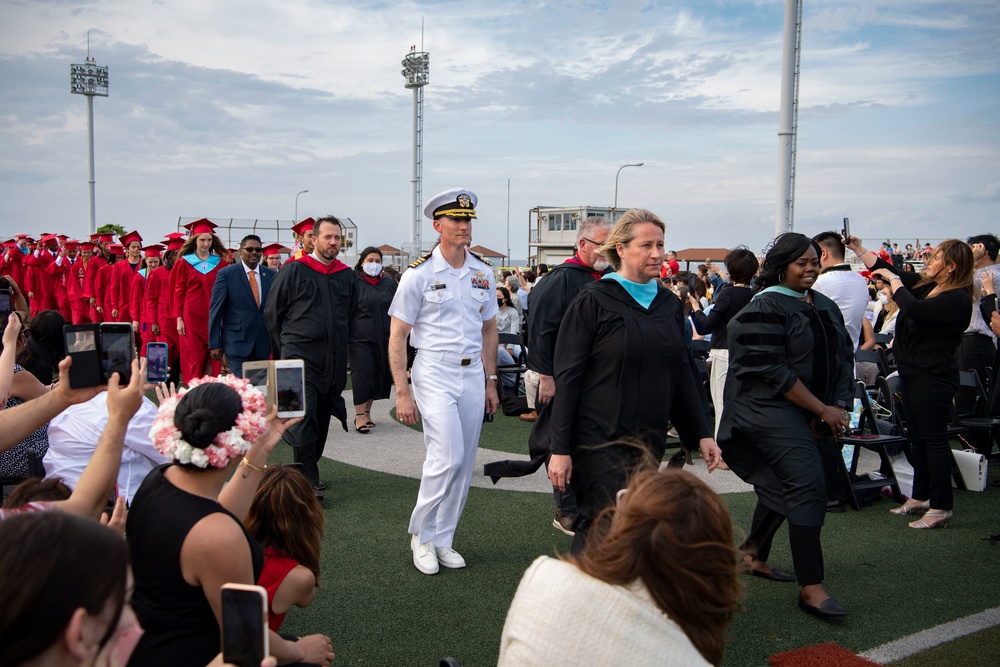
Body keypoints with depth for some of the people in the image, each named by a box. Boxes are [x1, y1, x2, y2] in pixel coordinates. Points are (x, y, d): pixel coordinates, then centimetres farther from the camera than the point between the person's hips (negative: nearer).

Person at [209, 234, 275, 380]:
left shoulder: (271, 275, 6)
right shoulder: (226, 274, -3)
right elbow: (215, 310, -3)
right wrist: (214, 344, -6)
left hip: (263, 344, 4)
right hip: (237, 342, -3)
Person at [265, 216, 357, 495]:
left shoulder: (347, 276, 9)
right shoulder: (293, 271, -2)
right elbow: (272, 313, 4)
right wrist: (286, 347, 6)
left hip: (333, 358, 5)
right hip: (300, 354, -4)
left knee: (322, 416, 11)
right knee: (304, 414, -14)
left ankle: (309, 468, 25)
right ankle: (309, 478, -11)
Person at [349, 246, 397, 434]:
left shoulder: (389, 283, 10)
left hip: (384, 339, 4)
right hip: (361, 339, -4)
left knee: (380, 376, 7)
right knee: (362, 374, -8)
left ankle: (367, 412, 20)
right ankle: (360, 416, -2)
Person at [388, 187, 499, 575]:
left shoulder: (483, 273, 9)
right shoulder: (419, 274, -6)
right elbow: (397, 335, -6)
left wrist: (490, 382, 14)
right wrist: (402, 393, -10)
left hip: (473, 376, 5)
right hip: (434, 373, -5)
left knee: (464, 464, 7)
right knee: (448, 457, -14)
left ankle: (442, 539, 22)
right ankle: (421, 535, 7)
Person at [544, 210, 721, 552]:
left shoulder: (669, 303, 9)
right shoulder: (592, 302, -8)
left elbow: (683, 374, 16)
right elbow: (567, 378, -10)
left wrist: (702, 433, 12)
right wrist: (560, 449, -13)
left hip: (649, 441, 5)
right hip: (598, 440, -5)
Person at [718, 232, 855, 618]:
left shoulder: (825, 307, 11)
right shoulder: (766, 307, -13)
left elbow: (843, 358, 13)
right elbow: (772, 373, -18)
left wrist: (839, 406, -3)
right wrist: (822, 410, -16)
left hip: (803, 413, 8)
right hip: (770, 410, -8)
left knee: (783, 485, 18)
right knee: (808, 485, -17)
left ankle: (754, 554, 37)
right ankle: (811, 588, -12)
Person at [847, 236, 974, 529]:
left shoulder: (957, 299, -19)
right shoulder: (924, 284, 8)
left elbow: (915, 310, -32)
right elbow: (887, 269, 18)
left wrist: (894, 280, -18)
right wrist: (858, 249, 13)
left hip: (933, 377, -10)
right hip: (913, 372, 10)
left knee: (934, 439, -5)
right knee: (917, 436, 17)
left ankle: (941, 507, 1)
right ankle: (920, 496, 29)